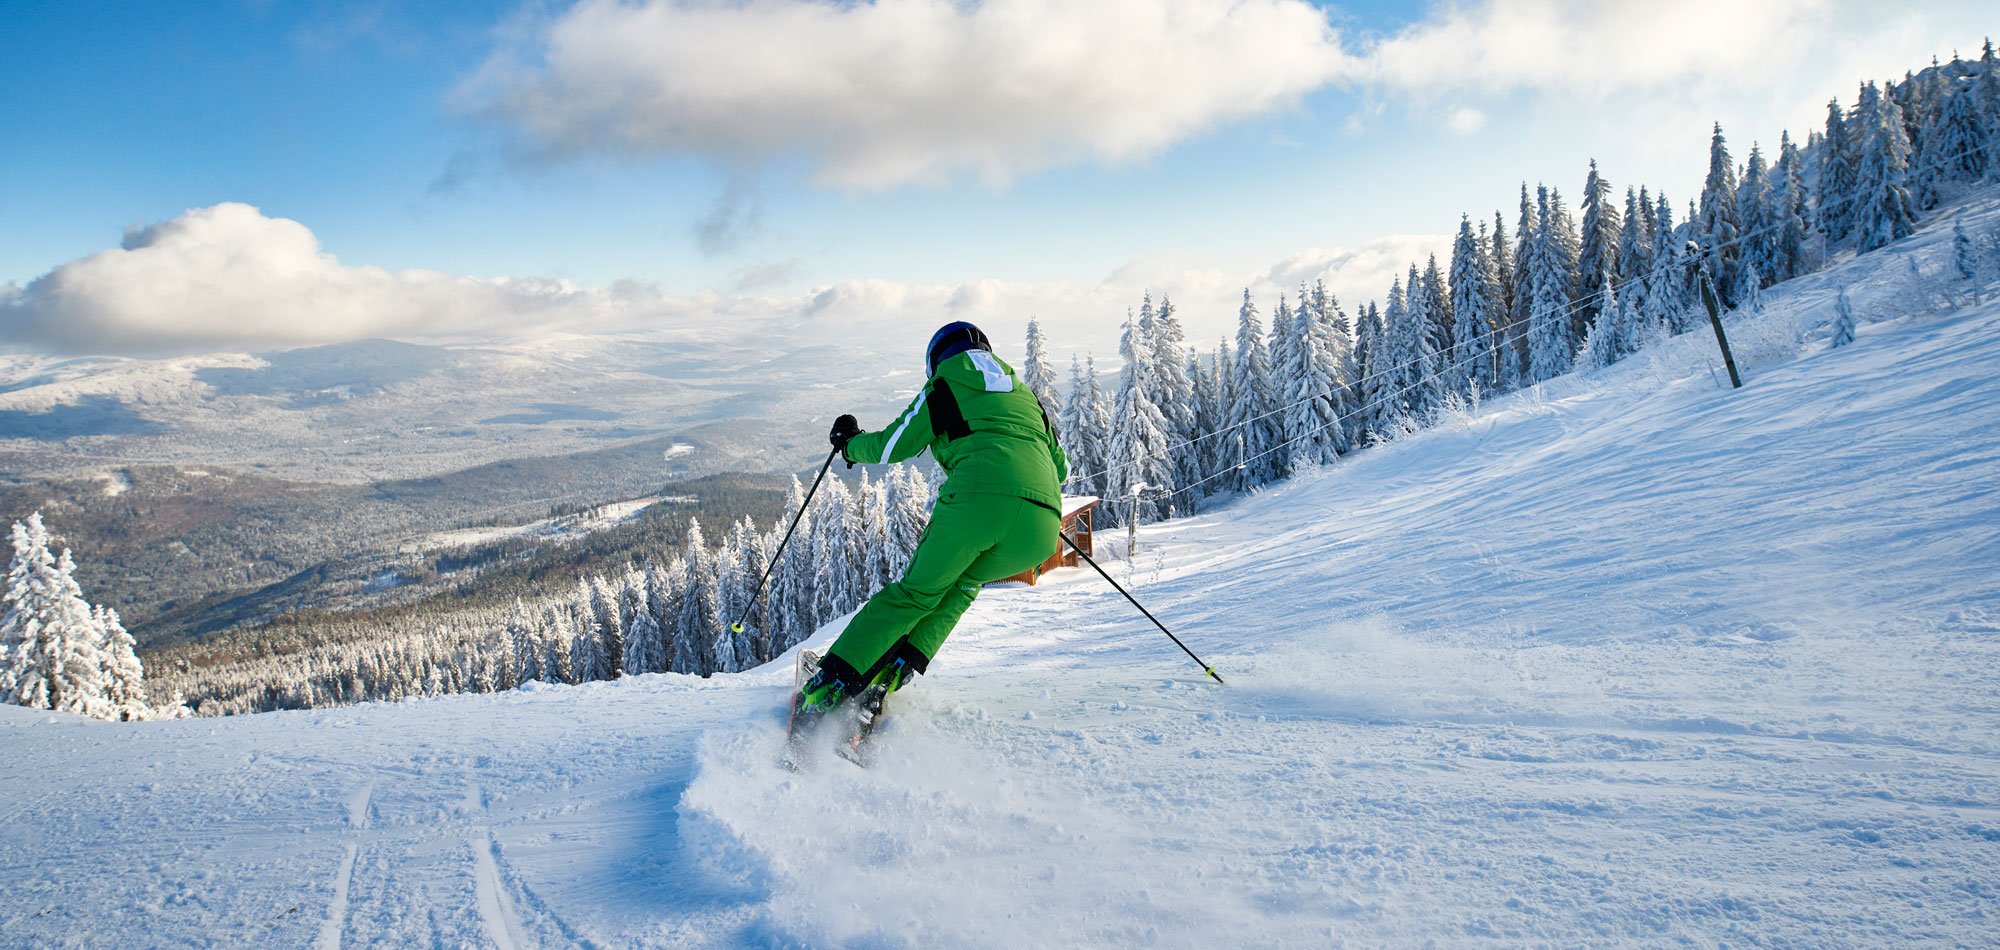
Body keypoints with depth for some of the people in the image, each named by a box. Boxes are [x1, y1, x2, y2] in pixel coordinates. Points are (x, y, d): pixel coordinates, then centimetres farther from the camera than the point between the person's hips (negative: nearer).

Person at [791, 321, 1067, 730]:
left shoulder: (943, 388, 19)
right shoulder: (1026, 396, 34)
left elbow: (893, 446, 17)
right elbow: (1061, 468, 37)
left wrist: (850, 443, 37)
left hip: (974, 501, -4)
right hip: (1041, 525, 4)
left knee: (918, 591, 15)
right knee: (962, 583, 29)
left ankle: (830, 685, 9)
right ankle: (899, 668, 15)